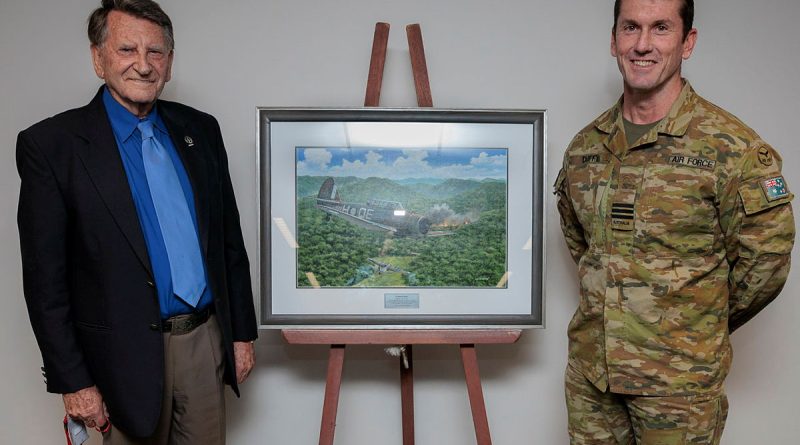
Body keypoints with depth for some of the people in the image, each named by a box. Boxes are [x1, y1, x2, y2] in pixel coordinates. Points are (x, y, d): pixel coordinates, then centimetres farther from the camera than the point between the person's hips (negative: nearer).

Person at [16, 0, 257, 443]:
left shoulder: (201, 130, 4)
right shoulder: (50, 144, -8)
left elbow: (230, 241, 8)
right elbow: (44, 280, -8)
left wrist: (242, 332, 9)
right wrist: (73, 381, -8)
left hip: (207, 342, 4)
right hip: (127, 357, -4)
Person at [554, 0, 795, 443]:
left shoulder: (731, 145, -11)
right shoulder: (584, 146, 4)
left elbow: (766, 258, -7)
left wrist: (703, 321, 4)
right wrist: (611, 302, 12)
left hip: (679, 378, -4)